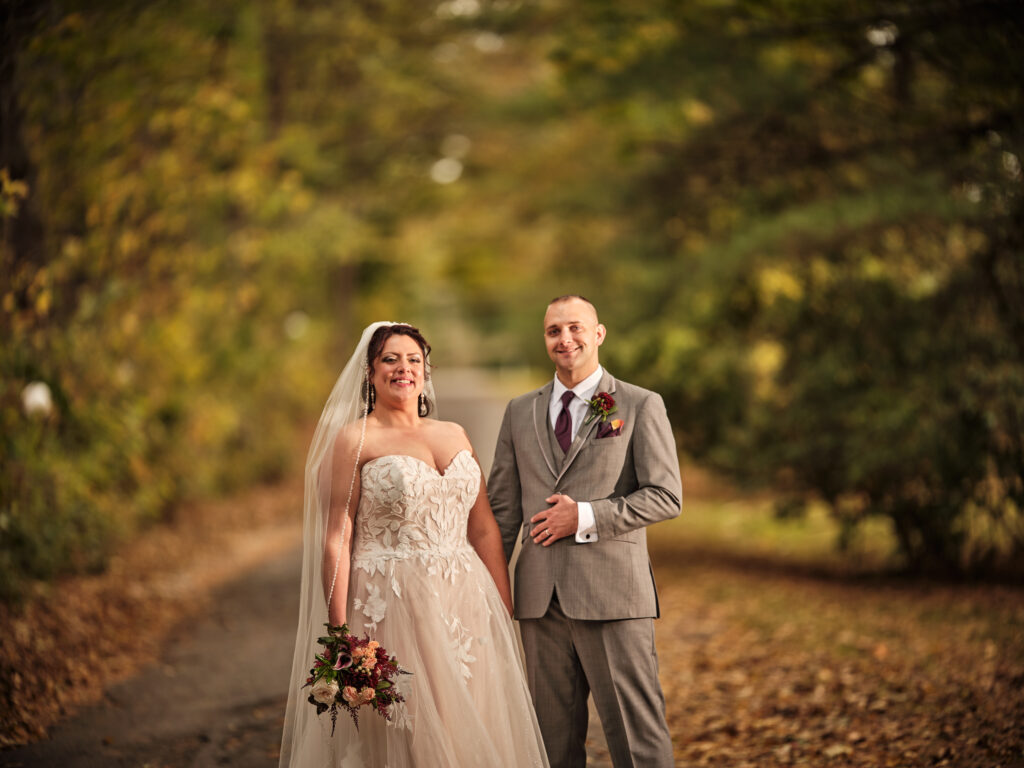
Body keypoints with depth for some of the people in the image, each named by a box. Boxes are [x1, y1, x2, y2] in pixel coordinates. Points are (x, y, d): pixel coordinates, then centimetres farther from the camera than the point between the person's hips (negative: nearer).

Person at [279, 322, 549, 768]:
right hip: (393, 609, -5)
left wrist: (506, 615, 9)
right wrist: (340, 634, -14)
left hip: (467, 610, 5)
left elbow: (484, 530, 14)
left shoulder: (454, 435, 13)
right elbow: (336, 539, -8)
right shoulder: (353, 441, -3)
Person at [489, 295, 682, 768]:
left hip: (613, 593, -4)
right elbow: (503, 507, 15)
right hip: (539, 599, 4)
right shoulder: (520, 412, 14)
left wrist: (586, 517, -12)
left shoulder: (641, 406, 3)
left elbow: (666, 496, -5)